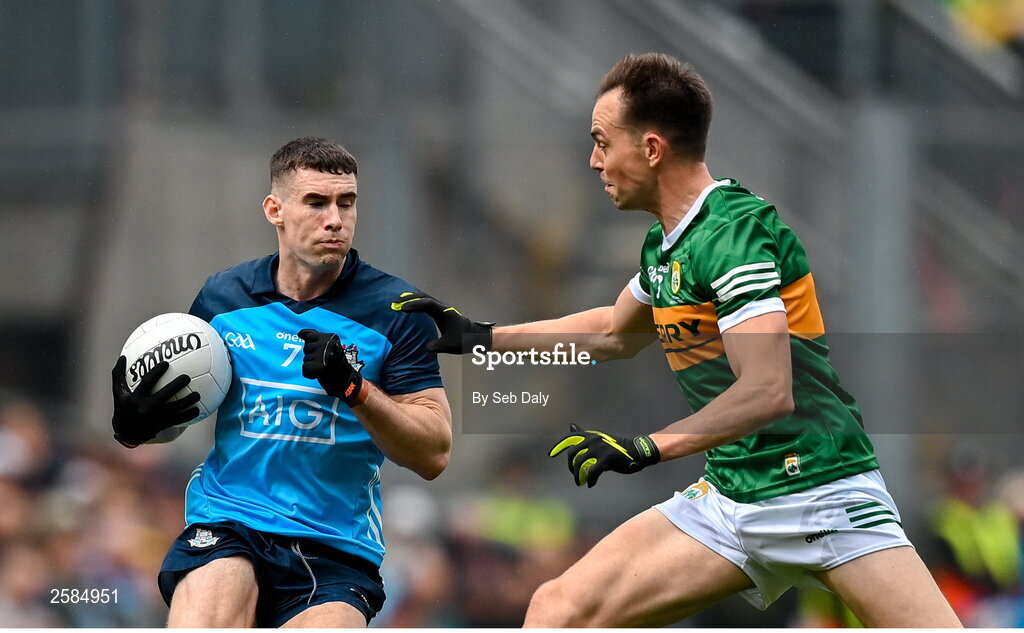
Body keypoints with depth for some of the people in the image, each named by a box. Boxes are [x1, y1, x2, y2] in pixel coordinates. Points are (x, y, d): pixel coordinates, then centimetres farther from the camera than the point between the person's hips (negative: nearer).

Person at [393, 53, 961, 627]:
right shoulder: (664, 246, 11)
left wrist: (647, 448, -29)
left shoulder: (734, 231, -17)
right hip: (730, 498, 8)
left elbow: (768, 391, -26)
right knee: (559, 609, -4)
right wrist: (481, 336, 32)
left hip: (822, 490, -8)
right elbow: (615, 333, 33)